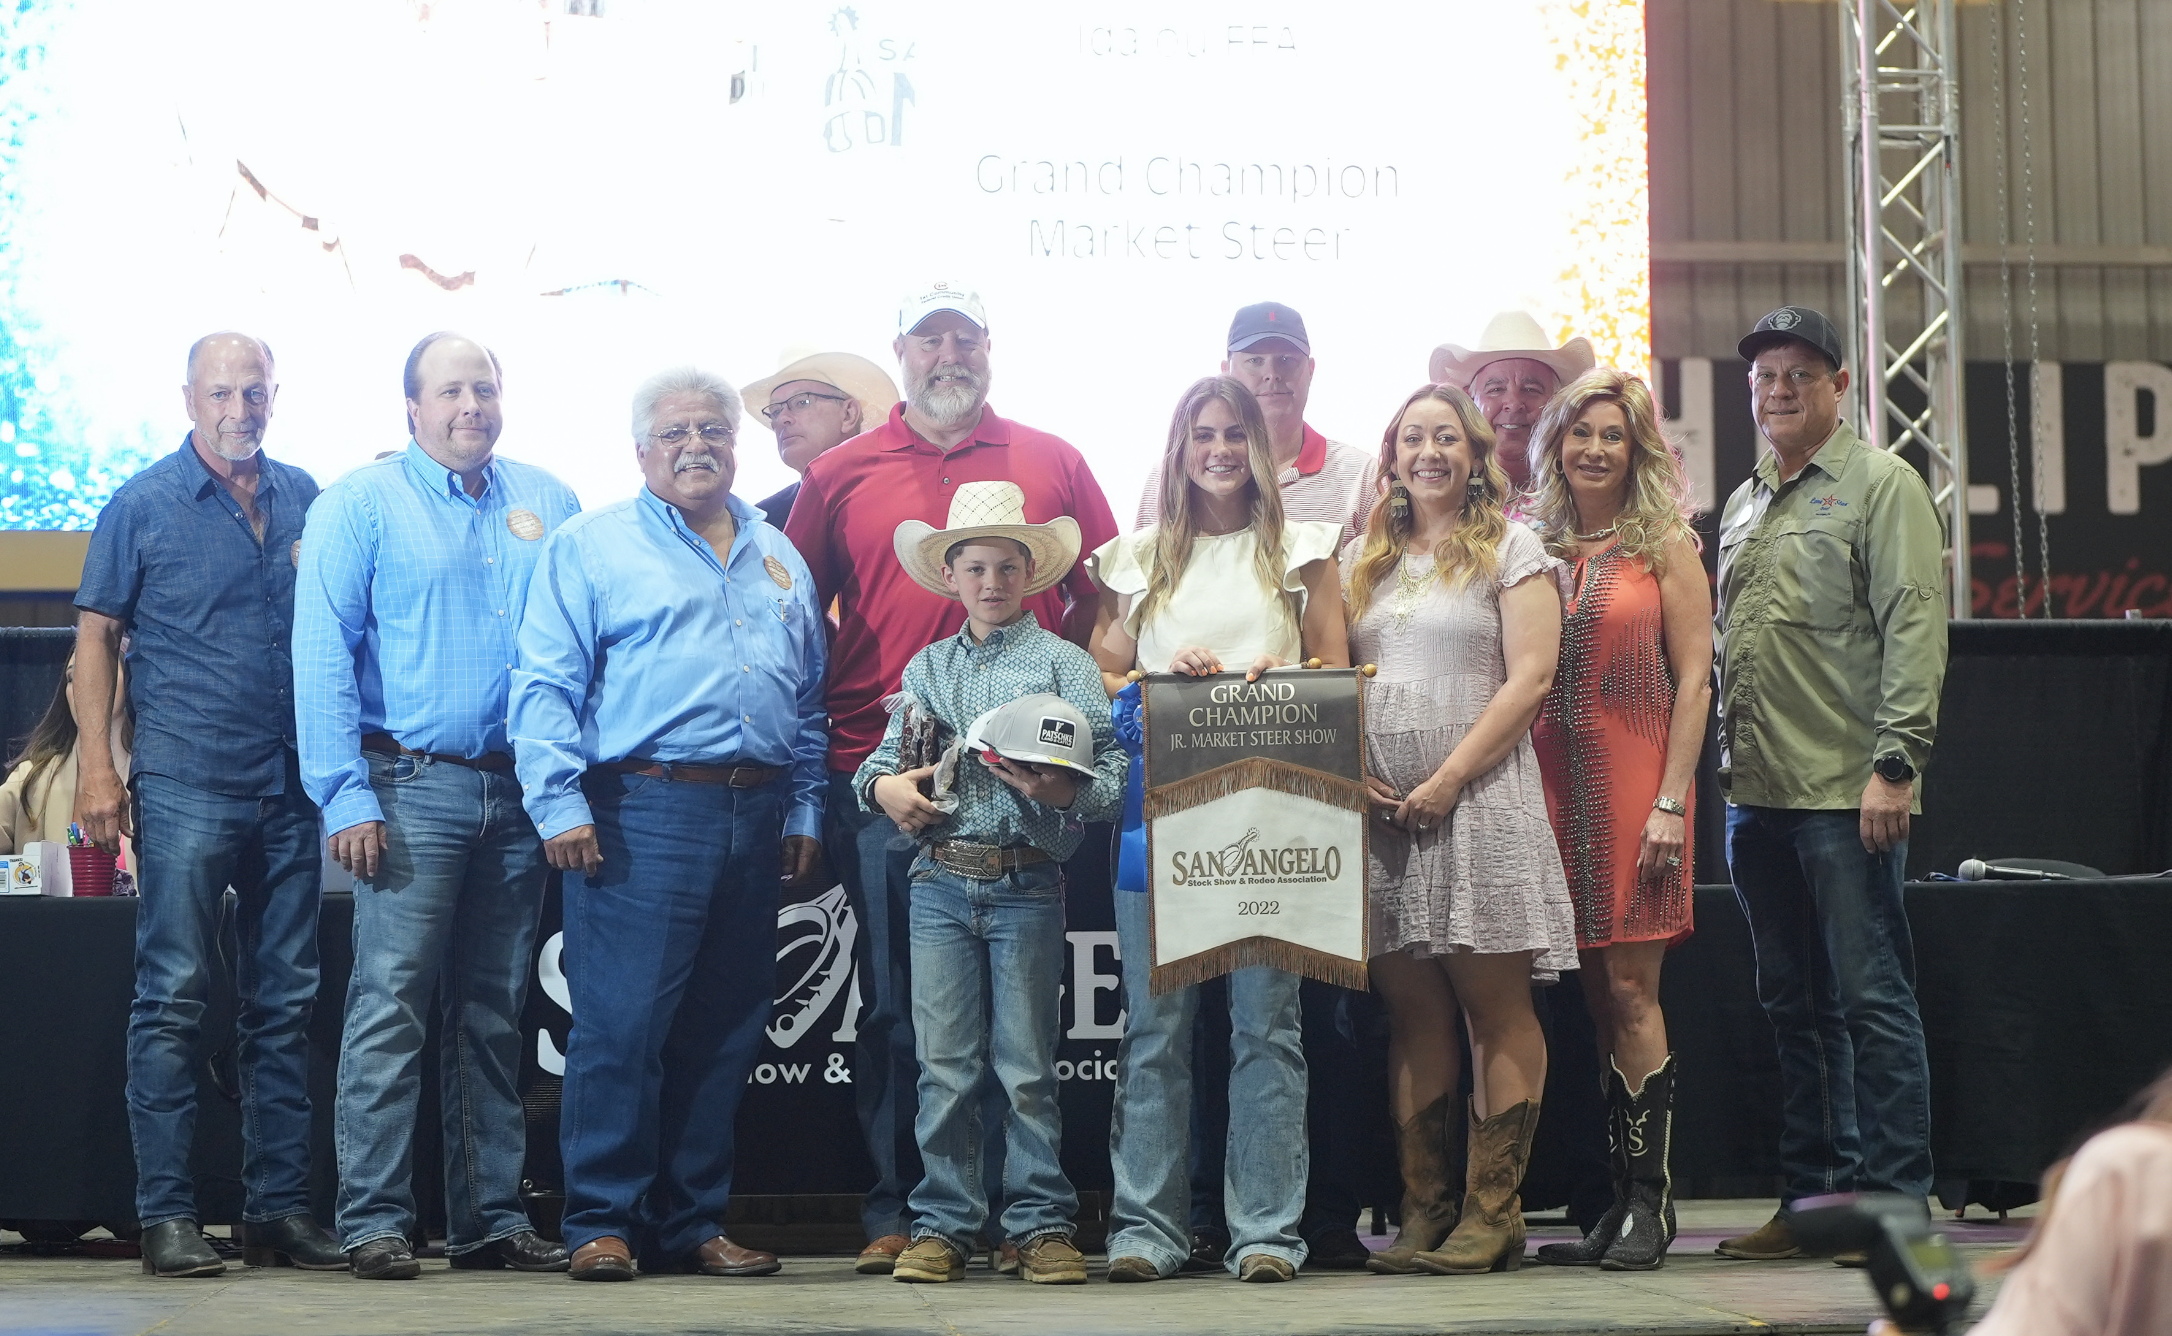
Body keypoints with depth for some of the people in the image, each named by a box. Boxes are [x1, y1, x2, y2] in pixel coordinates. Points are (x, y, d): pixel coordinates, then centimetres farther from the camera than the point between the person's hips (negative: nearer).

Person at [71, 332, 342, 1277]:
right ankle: (166, 1214, -1)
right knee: (173, 997, -5)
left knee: (285, 1002, 7)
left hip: (292, 784, 4)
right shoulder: (144, 505, 1)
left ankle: (280, 1207, 13)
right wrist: (97, 764, -10)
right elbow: (97, 636, 0)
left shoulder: (305, 500, 11)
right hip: (186, 784, -4)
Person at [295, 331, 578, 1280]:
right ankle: (374, 1220, -6)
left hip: (519, 793, 4)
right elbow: (322, 652, -5)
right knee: (390, 1006, -8)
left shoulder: (548, 506, 13)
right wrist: (344, 795, -13)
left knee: (493, 1014, 9)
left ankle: (491, 1216, 13)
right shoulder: (362, 504, 1)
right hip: (412, 788, -4)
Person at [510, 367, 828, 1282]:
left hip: (755, 819, 5)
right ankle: (602, 1223, -2)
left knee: (723, 1033, 7)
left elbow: (808, 700, 22)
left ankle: (691, 1223, 14)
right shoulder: (590, 547, 4)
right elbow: (545, 685, -4)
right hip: (641, 812, -5)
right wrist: (559, 804, -13)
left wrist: (805, 811, 13)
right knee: (621, 1025, -9)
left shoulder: (778, 559, 20)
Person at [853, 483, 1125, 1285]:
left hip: (1027, 884, -3)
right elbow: (885, 756, 18)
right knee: (943, 1064, 1)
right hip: (941, 882, 3)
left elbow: (1114, 773, -4)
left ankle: (1041, 1222, 6)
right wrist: (883, 785, -4)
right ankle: (942, 1223, 7)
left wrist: (1061, 791, -22)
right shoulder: (927, 668, 15)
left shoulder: (1063, 664, 4)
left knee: (1027, 1063, 0)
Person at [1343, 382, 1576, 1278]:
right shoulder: (1363, 559, 18)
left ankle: (1493, 1212, -5)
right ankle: (1423, 1212, 5)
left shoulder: (1511, 549, 4)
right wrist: (1352, 769, -2)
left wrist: (1448, 780, -12)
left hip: (1481, 798, -4)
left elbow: (1530, 678, -5)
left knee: (1495, 1005, -6)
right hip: (1380, 804, 4)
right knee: (1411, 1011, 4)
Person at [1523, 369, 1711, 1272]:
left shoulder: (1665, 545, 2)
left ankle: (1650, 1202, -4)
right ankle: (1621, 1198, 8)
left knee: (1631, 990, -8)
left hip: (1632, 777, -4)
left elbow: (1693, 681, -2)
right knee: (1597, 995, 4)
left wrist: (1670, 800, -10)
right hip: (1554, 782, 4)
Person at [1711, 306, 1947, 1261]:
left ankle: (1893, 1199, -2)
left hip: (1845, 794, -7)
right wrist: (1724, 768, 15)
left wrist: (1894, 762, -18)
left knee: (1871, 997, -6)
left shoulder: (1881, 485, -2)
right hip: (1758, 795, 7)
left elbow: (1914, 628, -11)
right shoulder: (1743, 508, 19)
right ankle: (1812, 1196, 16)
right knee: (1793, 1004, 10)